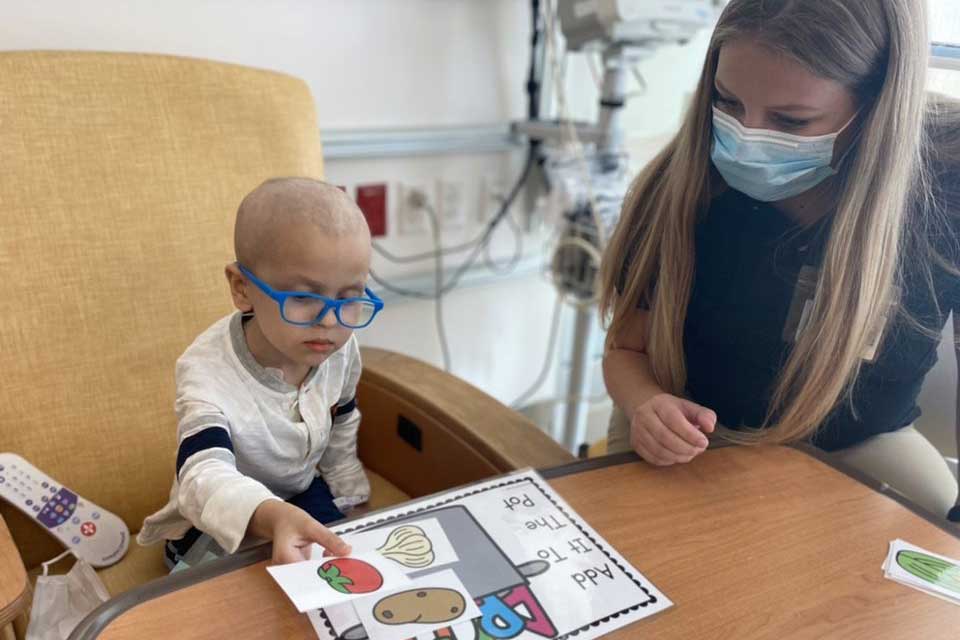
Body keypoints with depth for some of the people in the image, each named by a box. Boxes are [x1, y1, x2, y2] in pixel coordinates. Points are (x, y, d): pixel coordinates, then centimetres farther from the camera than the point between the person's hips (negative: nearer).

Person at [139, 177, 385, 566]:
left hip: (304, 495, 4)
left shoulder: (341, 350, -17)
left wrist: (349, 501, 14)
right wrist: (271, 517, -71)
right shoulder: (207, 370, -35)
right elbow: (205, 475, -51)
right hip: (220, 524, -3)